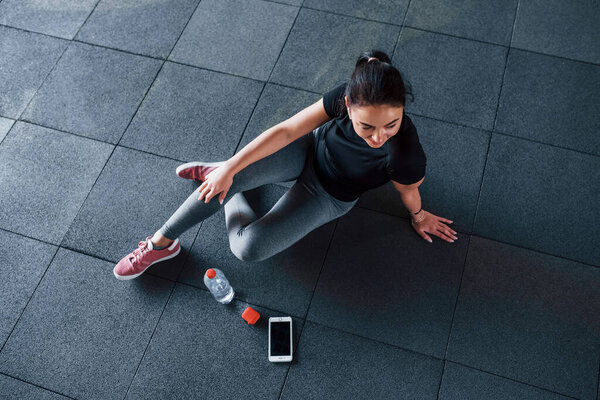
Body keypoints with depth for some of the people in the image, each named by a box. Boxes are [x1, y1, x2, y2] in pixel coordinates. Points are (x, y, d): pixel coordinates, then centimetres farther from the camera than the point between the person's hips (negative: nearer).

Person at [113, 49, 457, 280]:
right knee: (230, 178, -24)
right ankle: (161, 243, 2)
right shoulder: (346, 96, -31)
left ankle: (232, 198, 15)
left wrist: (419, 216, 8)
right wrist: (230, 168, -24)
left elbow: (410, 193, -14)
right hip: (310, 149, 2)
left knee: (248, 248, -19)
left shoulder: (406, 156, -37)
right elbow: (287, 130, -24)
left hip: (329, 197, -1)